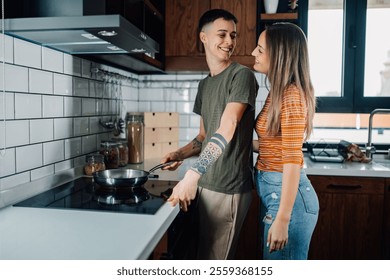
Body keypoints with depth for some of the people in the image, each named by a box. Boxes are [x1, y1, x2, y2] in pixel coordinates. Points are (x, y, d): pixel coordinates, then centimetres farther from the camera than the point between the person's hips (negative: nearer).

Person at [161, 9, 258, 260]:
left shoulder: (242, 75, -11)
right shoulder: (204, 84, 13)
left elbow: (227, 129, -23)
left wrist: (192, 174, -32)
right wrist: (180, 154, 1)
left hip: (228, 188, -7)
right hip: (206, 184, 8)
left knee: (213, 258, 2)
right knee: (205, 251, 21)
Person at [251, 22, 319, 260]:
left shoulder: (291, 95, -18)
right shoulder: (279, 92, 10)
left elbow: (292, 160, -21)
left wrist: (282, 220, -21)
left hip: (287, 194, -9)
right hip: (273, 190, 9)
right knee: (273, 259, 23)